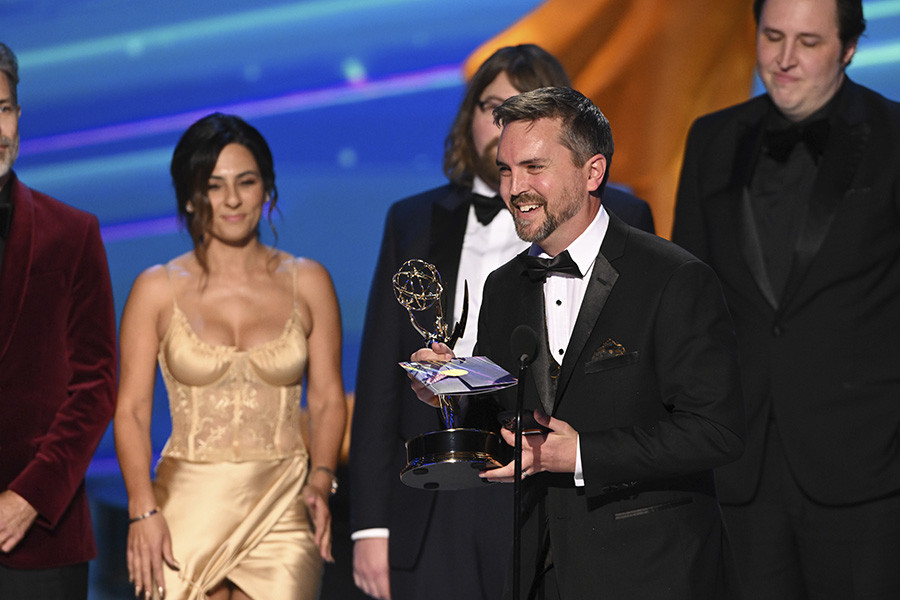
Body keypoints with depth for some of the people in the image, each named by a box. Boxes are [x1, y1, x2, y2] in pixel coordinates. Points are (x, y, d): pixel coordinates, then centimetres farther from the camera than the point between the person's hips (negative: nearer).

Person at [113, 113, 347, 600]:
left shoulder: (307, 283, 8)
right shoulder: (158, 290, 5)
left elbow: (328, 399, 10)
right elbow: (131, 409, 1)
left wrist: (321, 480, -7)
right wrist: (142, 509, -11)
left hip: (282, 508, 1)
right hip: (189, 508, -1)